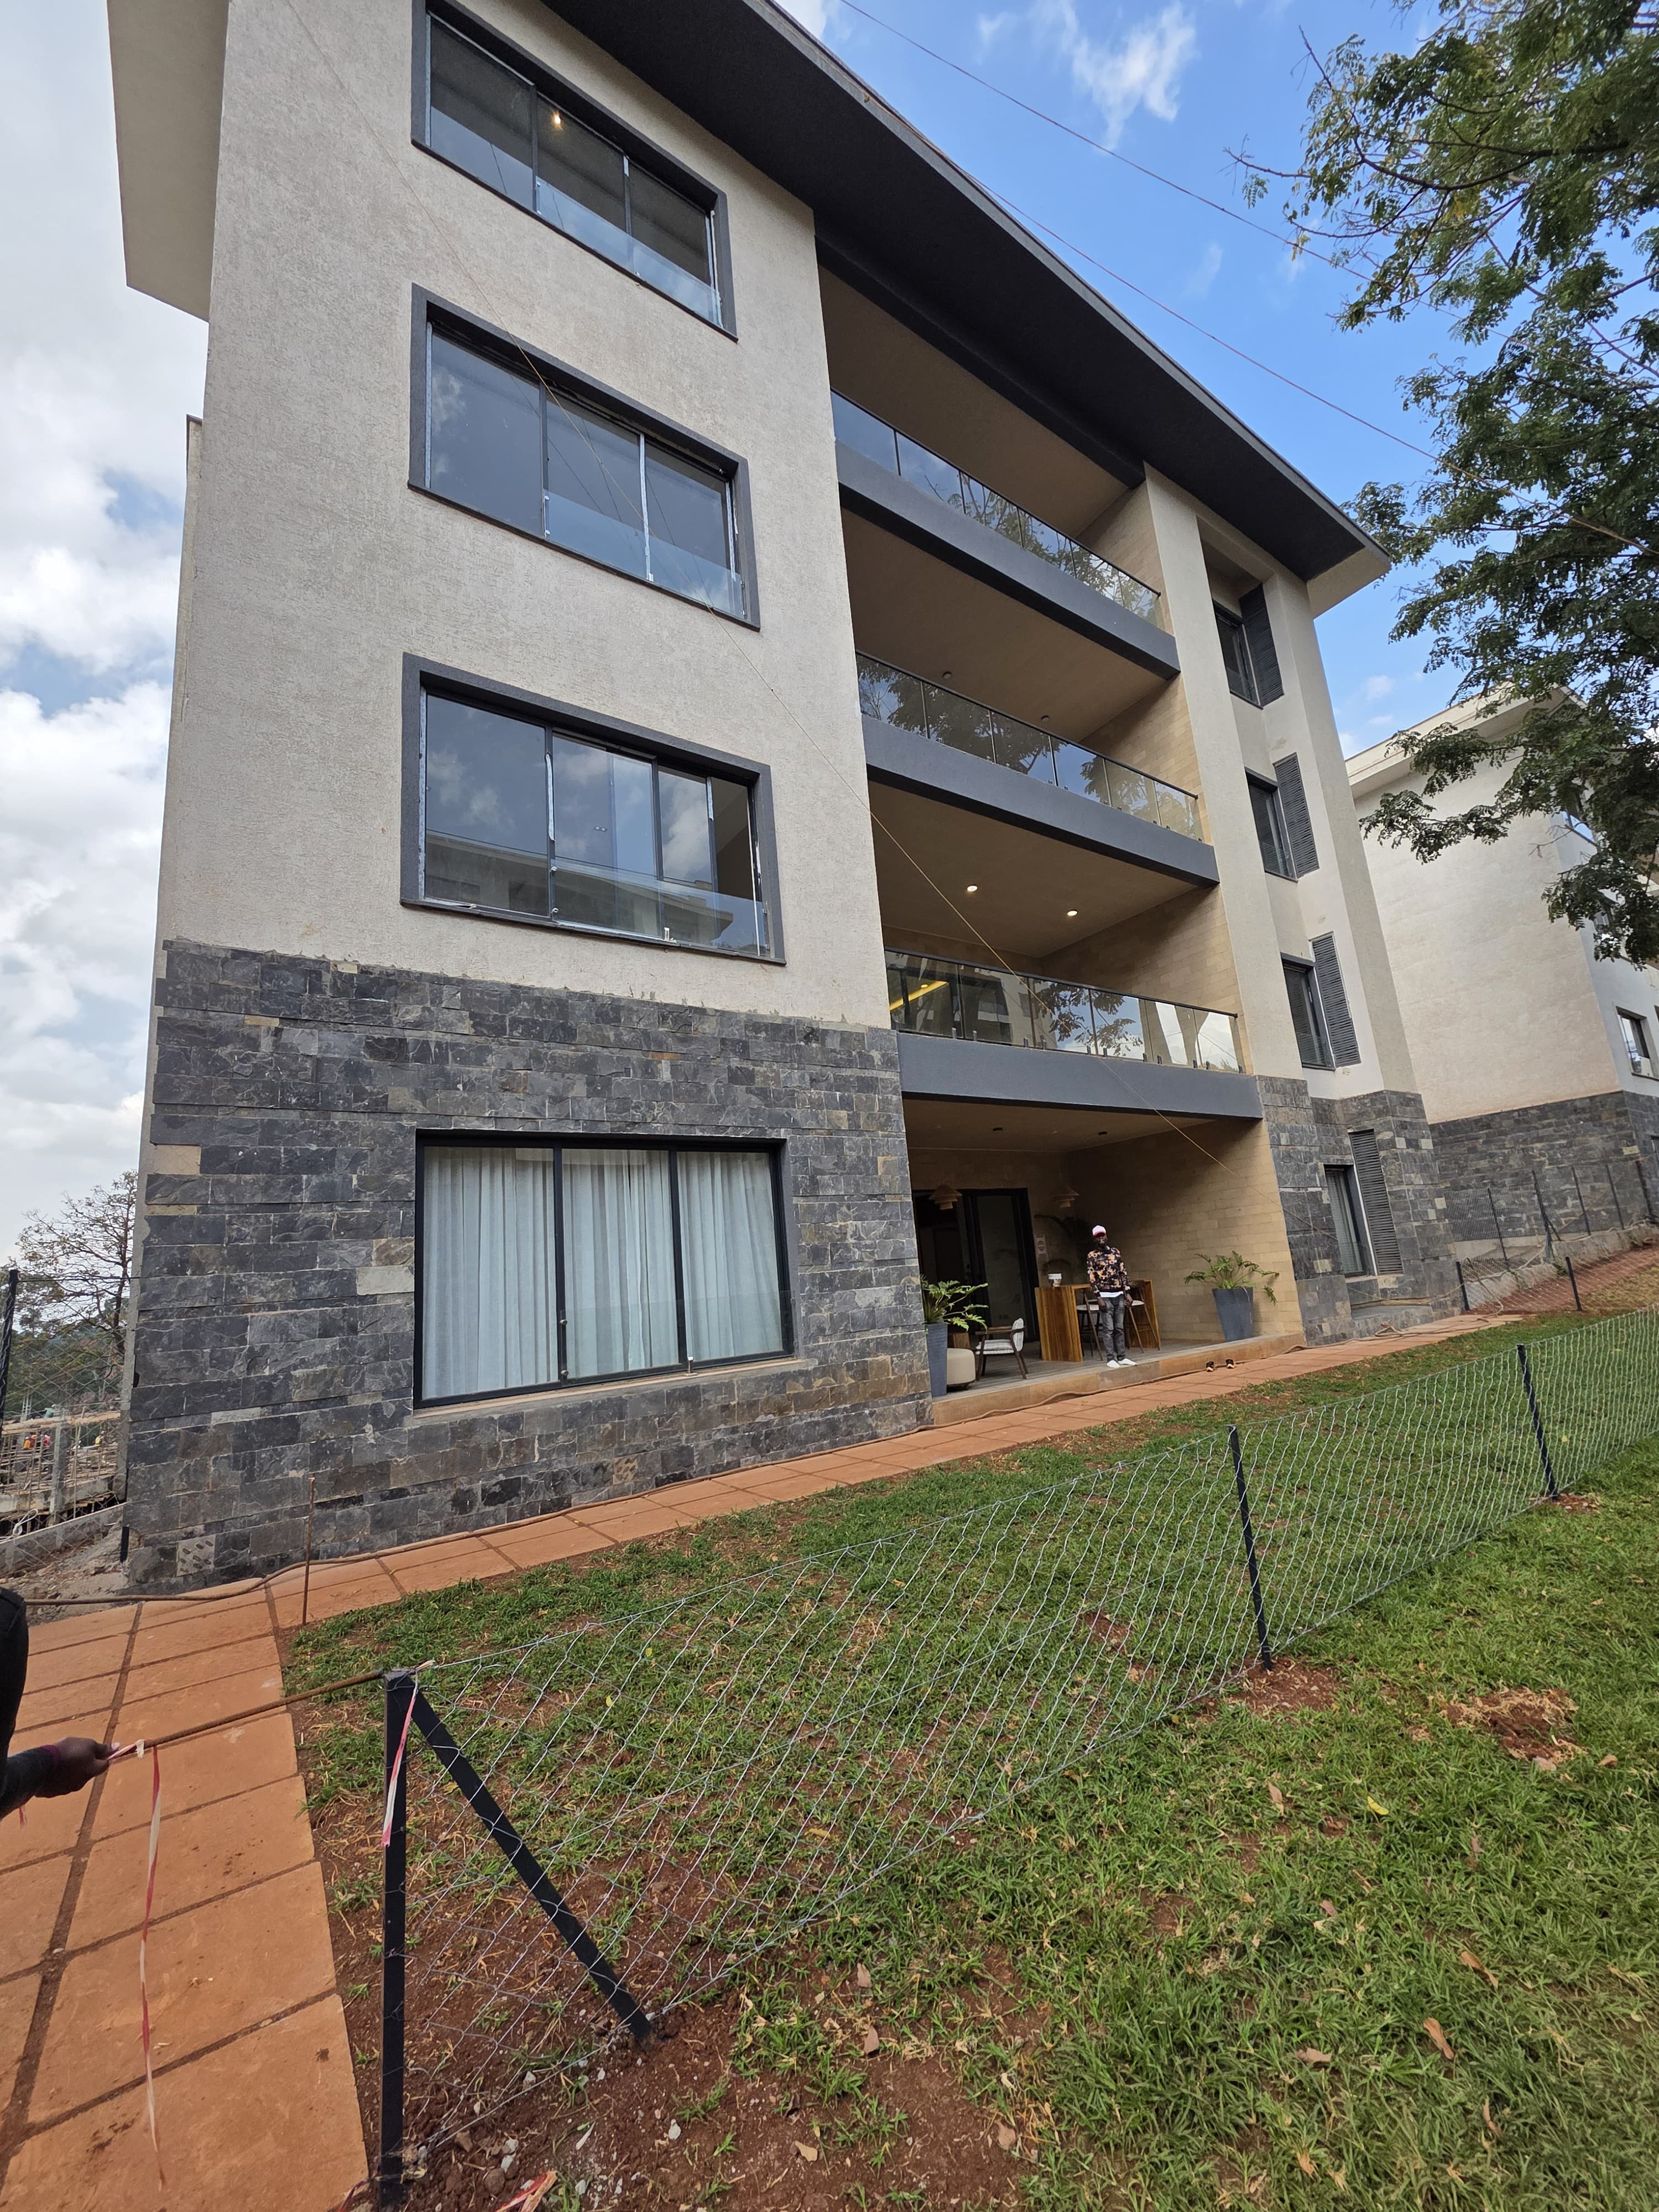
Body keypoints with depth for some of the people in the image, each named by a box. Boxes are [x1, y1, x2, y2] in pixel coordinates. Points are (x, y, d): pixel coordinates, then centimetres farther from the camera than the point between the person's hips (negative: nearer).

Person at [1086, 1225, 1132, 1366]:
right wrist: (1099, 1298, -12)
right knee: (1109, 1329, -4)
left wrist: (1127, 1293, 5)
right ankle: (1111, 1359, 1)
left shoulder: (1116, 1252, 9)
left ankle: (1122, 1357, 12)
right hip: (1105, 1296, -4)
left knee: (1119, 1328, 7)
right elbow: (1092, 1278, -6)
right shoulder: (1092, 1256, -3)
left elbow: (1124, 1273, 10)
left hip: (1119, 1295, 4)